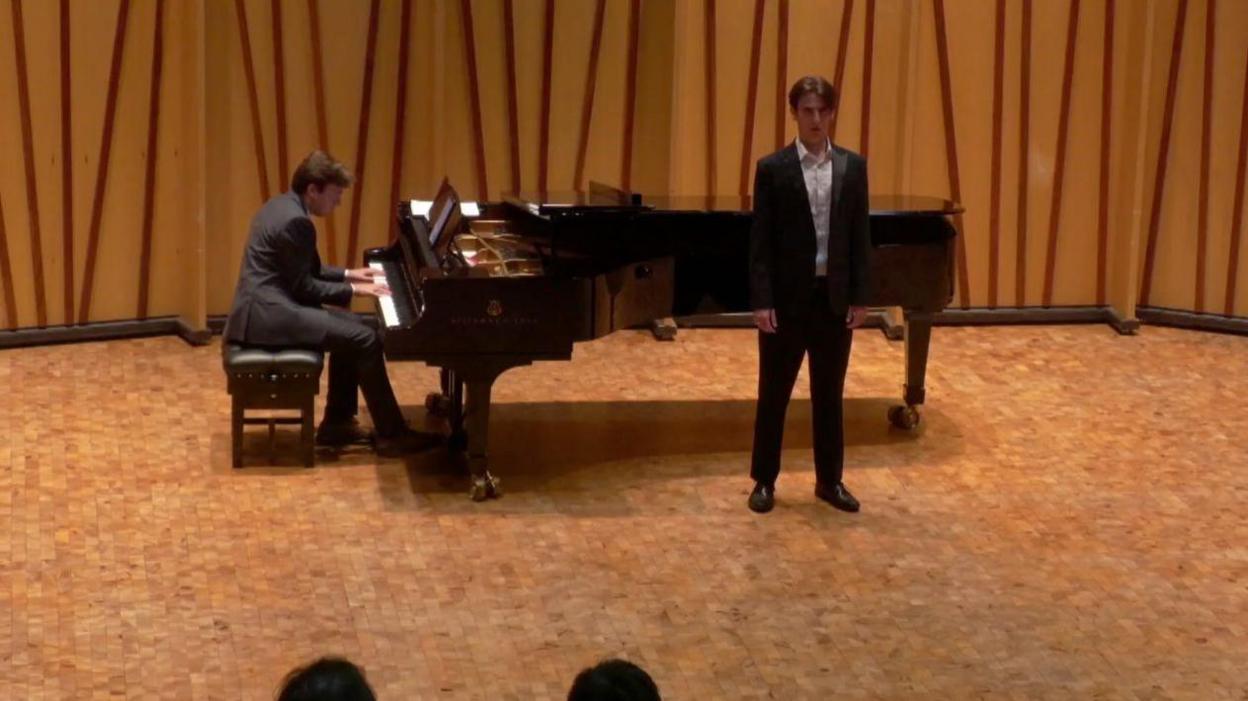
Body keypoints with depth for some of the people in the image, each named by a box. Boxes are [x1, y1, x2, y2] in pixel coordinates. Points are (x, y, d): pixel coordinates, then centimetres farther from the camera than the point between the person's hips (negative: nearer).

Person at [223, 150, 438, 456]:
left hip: (268, 305, 11)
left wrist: (347, 274, 21)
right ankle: (391, 434, -6)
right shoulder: (296, 221, -19)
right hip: (269, 313, -11)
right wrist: (353, 290, -7)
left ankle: (336, 423, 18)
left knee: (351, 327, 19)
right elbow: (304, 287, -16)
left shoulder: (283, 205, 14)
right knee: (366, 339, -13)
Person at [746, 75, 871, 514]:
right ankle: (764, 480, 17)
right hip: (787, 297, -2)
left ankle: (830, 480, 22)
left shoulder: (853, 166, 4)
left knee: (829, 393, 11)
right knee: (774, 393, 6)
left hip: (834, 297, 3)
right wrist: (762, 301, -12)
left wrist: (860, 297, 1)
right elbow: (760, 241, -6)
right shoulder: (772, 168, -4)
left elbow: (860, 236, 5)